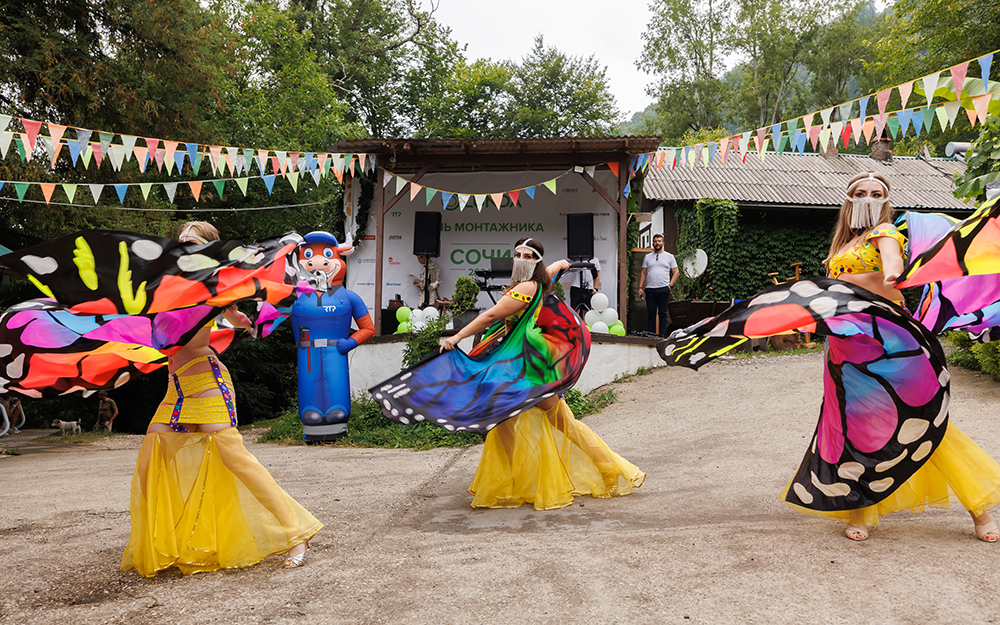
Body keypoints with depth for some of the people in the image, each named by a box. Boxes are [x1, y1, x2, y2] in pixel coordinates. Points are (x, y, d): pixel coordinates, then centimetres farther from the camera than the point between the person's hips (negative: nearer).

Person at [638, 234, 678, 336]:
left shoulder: (669, 256, 8)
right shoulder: (647, 257, 13)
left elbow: (676, 272, 8)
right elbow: (643, 273, 12)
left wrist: (670, 285, -4)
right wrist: (640, 287, 3)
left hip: (664, 289, -1)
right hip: (650, 289, 2)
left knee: (663, 314, 0)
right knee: (651, 314, 2)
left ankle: (662, 336, 3)